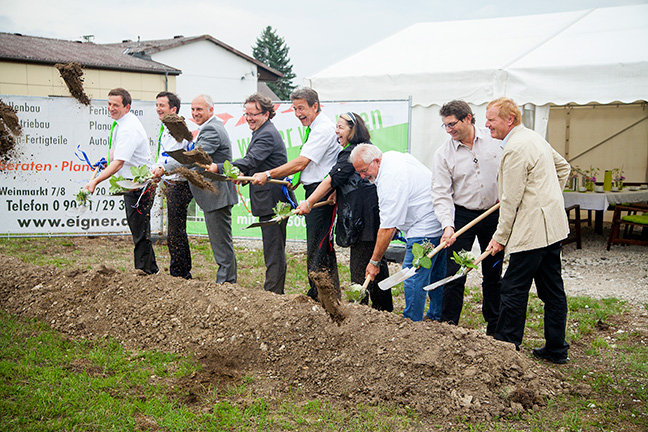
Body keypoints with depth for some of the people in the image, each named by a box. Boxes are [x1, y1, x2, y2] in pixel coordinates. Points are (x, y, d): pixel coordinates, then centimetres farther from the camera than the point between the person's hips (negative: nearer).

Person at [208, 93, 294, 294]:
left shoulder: (267, 134, -16)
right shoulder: (262, 132, 18)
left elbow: (250, 161, -26)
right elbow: (256, 164, 23)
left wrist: (219, 168, -25)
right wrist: (243, 174, 4)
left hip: (273, 200, -11)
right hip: (270, 201, 11)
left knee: (274, 249, -6)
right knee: (274, 249, 17)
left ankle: (272, 292, -2)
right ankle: (276, 291, 25)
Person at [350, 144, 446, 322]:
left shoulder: (390, 179, -24)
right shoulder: (393, 156, 5)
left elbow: (388, 228, -23)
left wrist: (374, 262, -16)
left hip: (425, 227, -11)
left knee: (414, 276, -8)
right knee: (435, 274, 17)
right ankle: (436, 317, 27)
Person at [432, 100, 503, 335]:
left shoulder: (494, 138, -3)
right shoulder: (443, 154, -6)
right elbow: (441, 194, -9)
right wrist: (447, 225, -22)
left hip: (494, 214, 1)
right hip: (462, 216, -1)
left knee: (493, 274, 11)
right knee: (455, 275, -5)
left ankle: (495, 329, 24)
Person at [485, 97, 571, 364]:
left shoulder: (515, 149, -17)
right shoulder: (534, 138, 14)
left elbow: (510, 201, -16)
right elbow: (563, 168, 26)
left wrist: (500, 237, -9)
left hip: (532, 229, -10)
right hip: (552, 225, 10)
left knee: (514, 291, -4)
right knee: (552, 289, 13)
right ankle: (557, 349, 21)